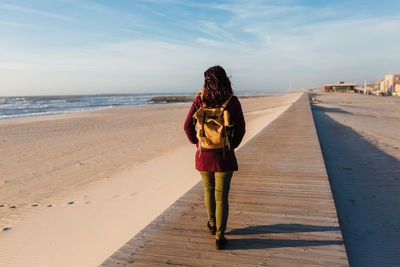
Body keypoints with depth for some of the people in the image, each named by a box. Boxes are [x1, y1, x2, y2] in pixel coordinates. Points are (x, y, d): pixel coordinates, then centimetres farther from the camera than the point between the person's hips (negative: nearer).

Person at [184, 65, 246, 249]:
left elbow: (188, 126, -3)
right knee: (222, 195, 7)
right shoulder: (232, 101, -7)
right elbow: (241, 128, -1)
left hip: (204, 155, 2)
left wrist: (196, 142, 11)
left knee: (208, 189, 23)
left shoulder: (200, 100, -5)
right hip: (224, 156, -1)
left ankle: (212, 224, 40)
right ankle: (219, 236, 10)